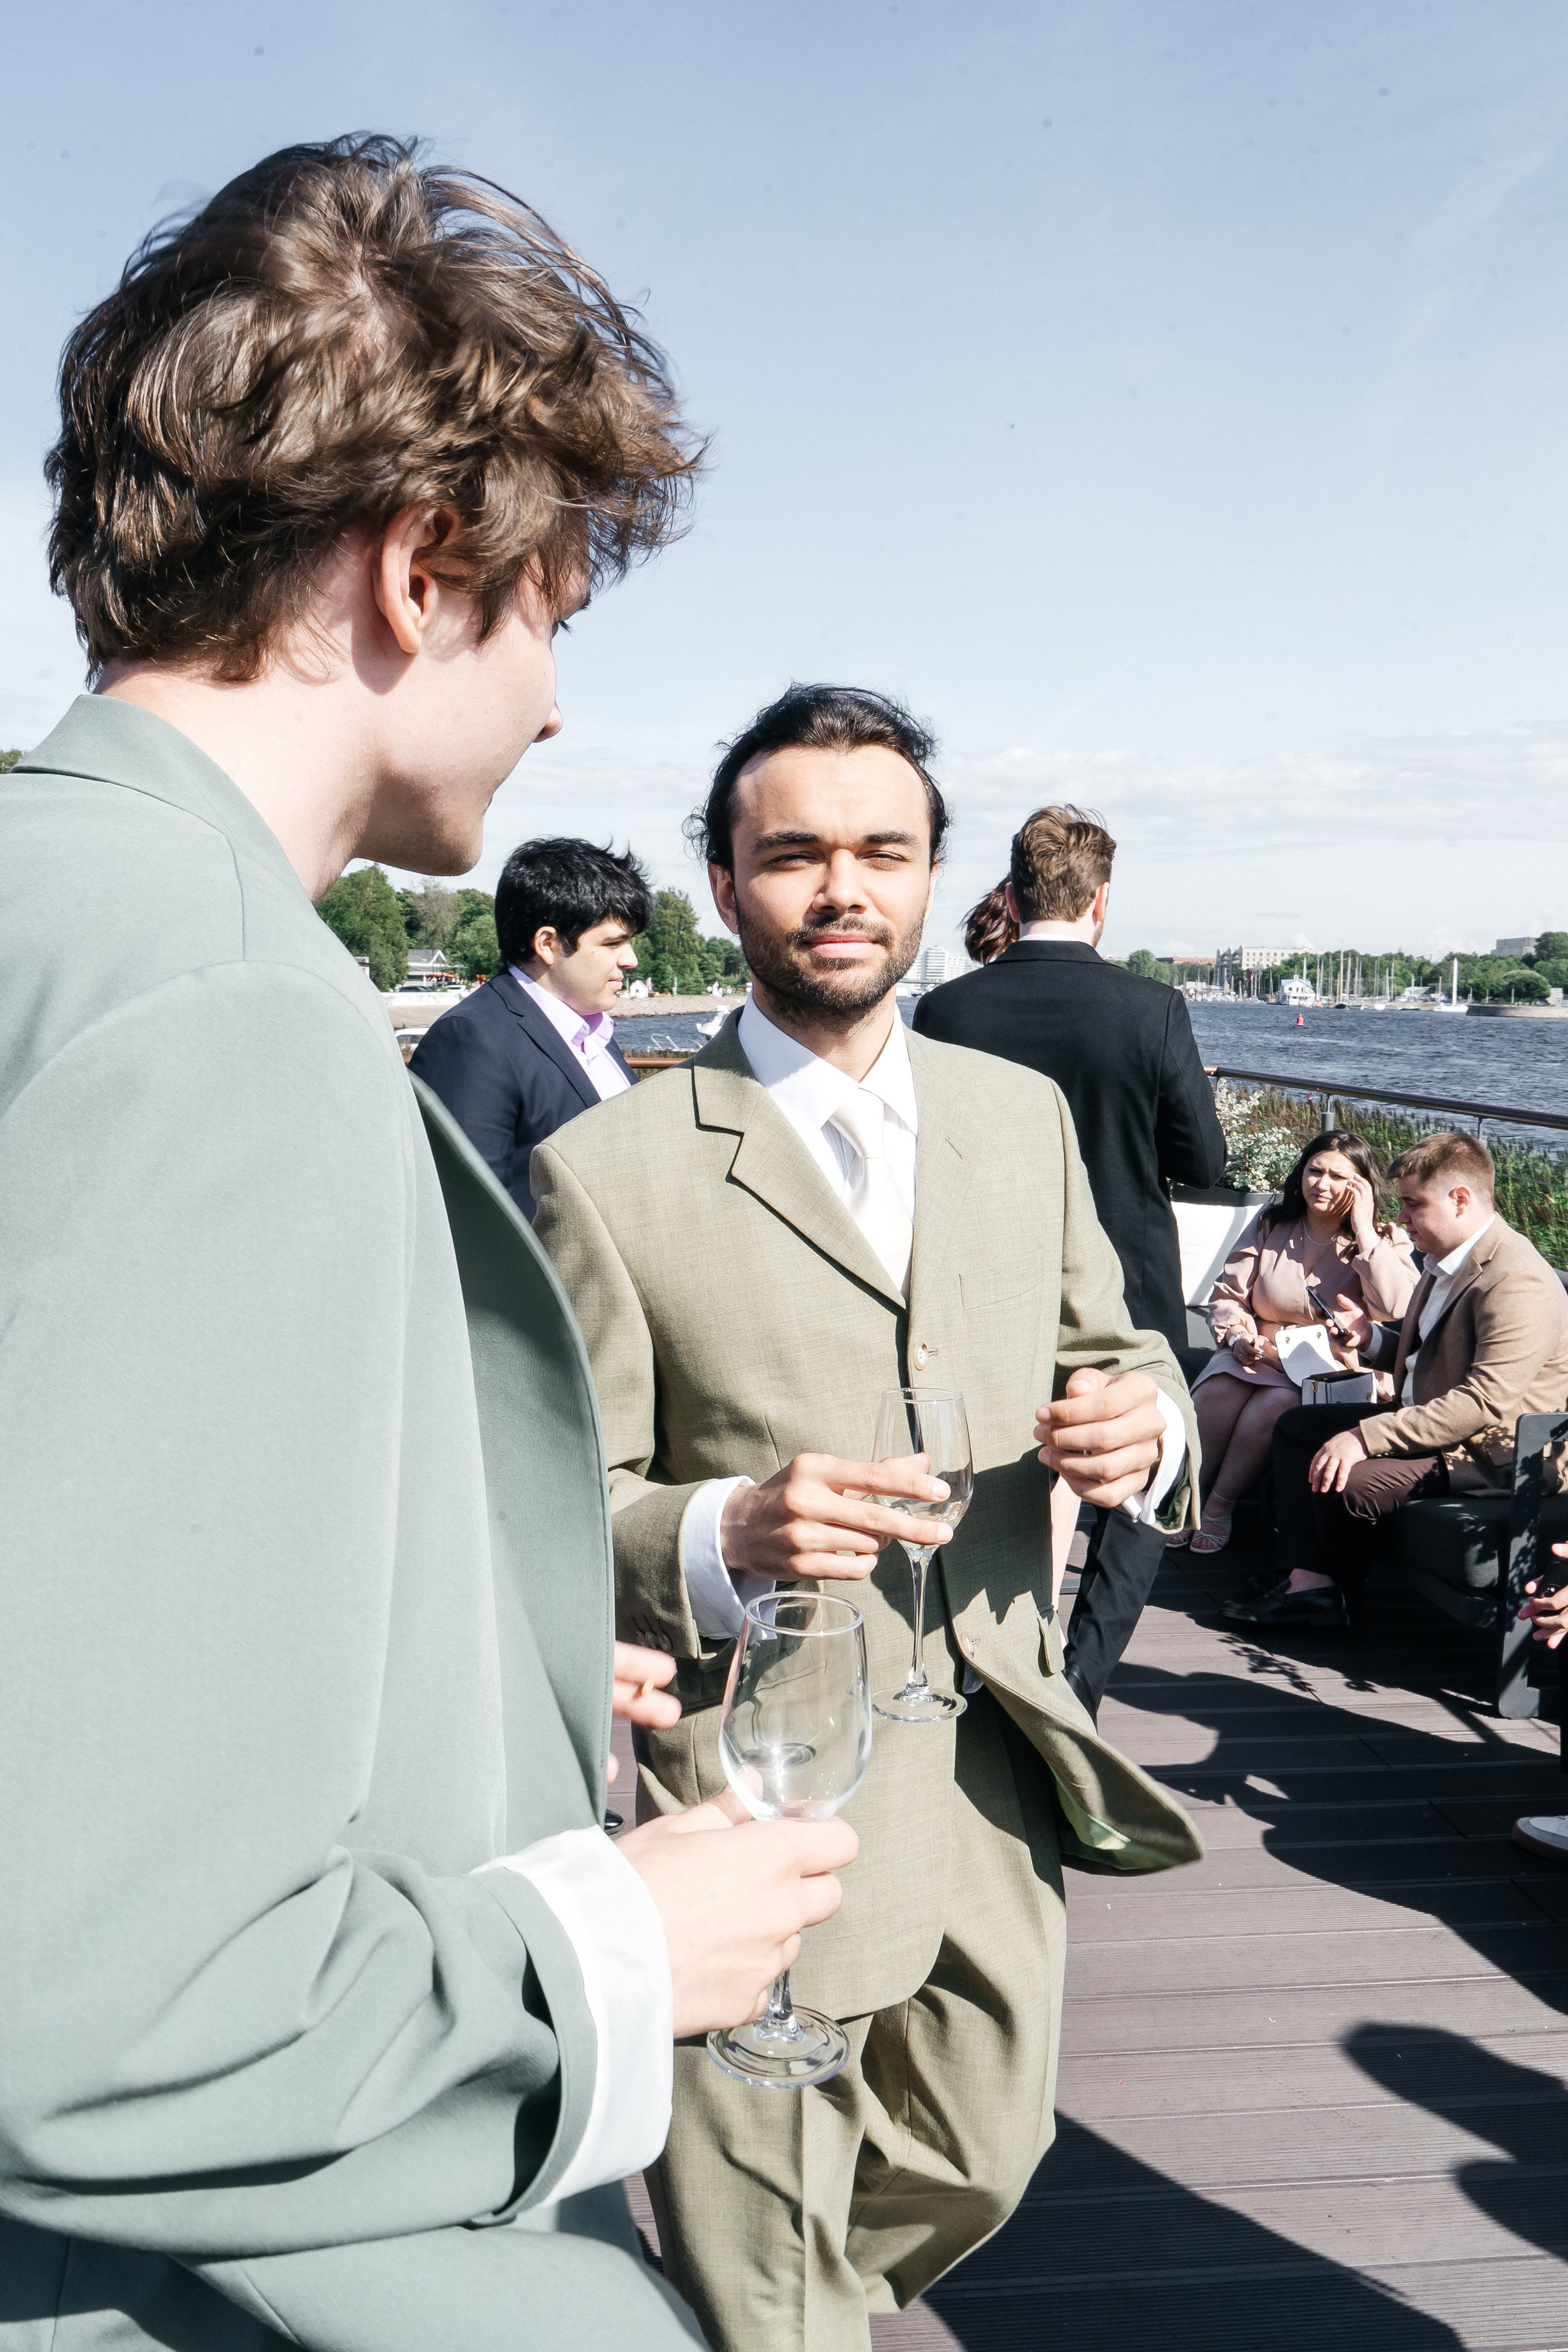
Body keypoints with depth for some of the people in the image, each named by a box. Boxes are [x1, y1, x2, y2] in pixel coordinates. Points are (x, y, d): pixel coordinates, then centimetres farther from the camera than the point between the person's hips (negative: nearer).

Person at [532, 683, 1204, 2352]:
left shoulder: (1024, 1114, 4)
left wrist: (1140, 1424, -9)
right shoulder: (607, 1171, -12)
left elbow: (1111, 1351, 14)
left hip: (998, 1770, 6)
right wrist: (724, 1534, -29)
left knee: (976, 2168, 25)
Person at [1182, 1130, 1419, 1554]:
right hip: (1258, 1355, 3)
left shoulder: (1384, 1241, 1)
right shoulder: (1271, 1223, 10)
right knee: (1218, 1391, -30)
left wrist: (1363, 1231, -17)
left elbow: (1398, 1310, -19)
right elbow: (1227, 1295, 11)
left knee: (1276, 1403, -34)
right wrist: (1238, 1335, -11)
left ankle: (1220, 1508, -16)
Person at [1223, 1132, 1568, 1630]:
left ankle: (1341, 1589, 4)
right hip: (1427, 1419, 11)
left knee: (1347, 1482, -28)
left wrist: (1366, 1437, -33)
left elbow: (1487, 1402, -31)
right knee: (1295, 1426, 9)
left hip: (1489, 1452, -11)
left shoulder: (1516, 1281, -24)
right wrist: (1373, 1338, 1)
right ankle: (1308, 1583, -4)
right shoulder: (1446, 1262, 10)